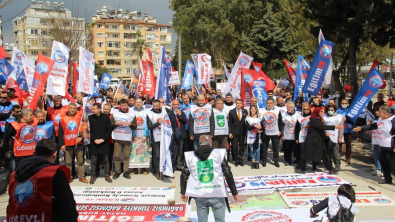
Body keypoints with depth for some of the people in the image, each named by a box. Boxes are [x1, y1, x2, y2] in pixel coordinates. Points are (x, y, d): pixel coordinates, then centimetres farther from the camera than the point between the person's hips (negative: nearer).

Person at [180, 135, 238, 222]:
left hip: (199, 196, 2)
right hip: (217, 195, -2)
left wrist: (183, 193, 22)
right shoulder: (219, 154, -2)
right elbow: (228, 174, -2)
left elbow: (184, 176, 9)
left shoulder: (190, 157, 5)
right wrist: (234, 192, 6)